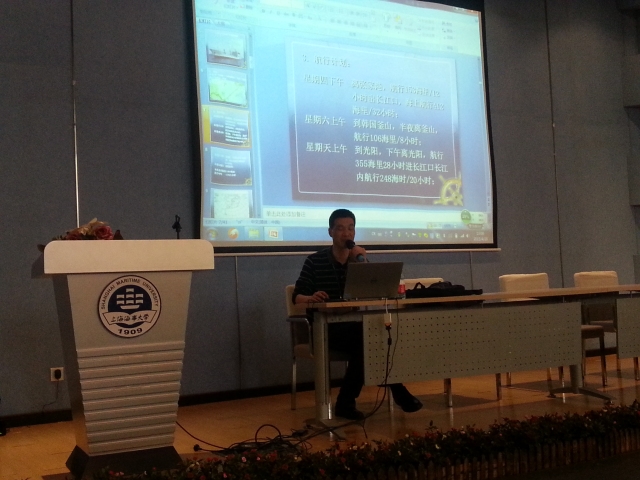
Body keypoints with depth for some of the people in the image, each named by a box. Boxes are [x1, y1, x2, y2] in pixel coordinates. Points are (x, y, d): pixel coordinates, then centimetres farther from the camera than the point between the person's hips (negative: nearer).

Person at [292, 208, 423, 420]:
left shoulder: (360, 258, 10)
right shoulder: (315, 260, 1)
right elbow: (297, 296, -4)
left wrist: (360, 262, -15)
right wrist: (310, 298, -27)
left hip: (355, 328, 4)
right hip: (325, 329, -4)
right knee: (365, 339, -31)